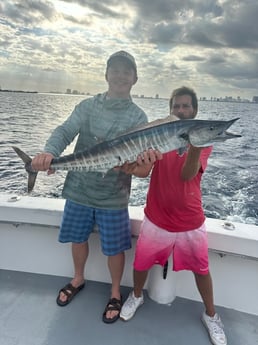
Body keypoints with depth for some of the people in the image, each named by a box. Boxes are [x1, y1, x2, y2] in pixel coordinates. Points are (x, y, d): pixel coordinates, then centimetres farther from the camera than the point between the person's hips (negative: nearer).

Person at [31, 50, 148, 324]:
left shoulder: (137, 117, -3)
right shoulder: (88, 106, 2)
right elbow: (65, 131, -11)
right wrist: (49, 152, -33)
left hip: (113, 196, -2)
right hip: (78, 189, 3)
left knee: (114, 248, 10)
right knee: (78, 238, 20)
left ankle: (115, 293, 38)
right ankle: (78, 279, 49)